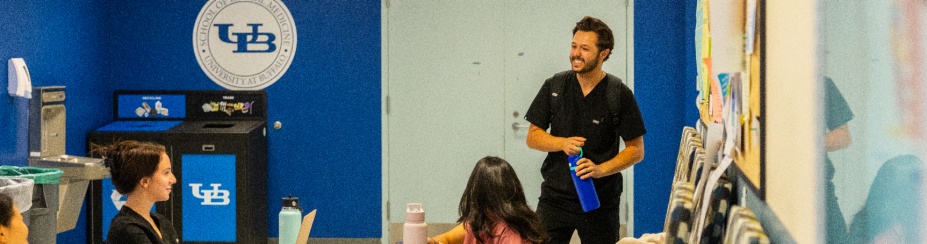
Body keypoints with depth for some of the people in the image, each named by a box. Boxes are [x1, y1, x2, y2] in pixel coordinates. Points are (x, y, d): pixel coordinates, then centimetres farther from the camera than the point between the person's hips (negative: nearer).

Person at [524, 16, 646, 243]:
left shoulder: (620, 94, -5)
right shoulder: (554, 86, 3)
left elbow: (636, 150, -3)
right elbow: (532, 137, 6)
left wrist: (600, 169, -18)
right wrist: (563, 143, -13)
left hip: (600, 201, -2)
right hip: (555, 197, 2)